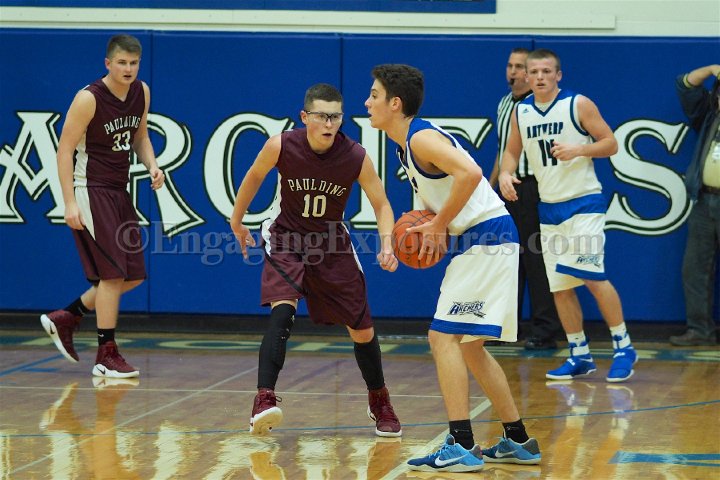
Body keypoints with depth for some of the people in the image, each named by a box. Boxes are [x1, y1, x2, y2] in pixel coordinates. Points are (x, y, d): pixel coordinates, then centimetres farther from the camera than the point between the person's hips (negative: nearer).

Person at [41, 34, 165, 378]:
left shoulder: (142, 92, 4)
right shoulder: (89, 98, -16)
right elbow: (65, 149, -14)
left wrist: (152, 166, -1)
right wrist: (70, 202, -20)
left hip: (119, 193, 8)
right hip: (91, 192, -8)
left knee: (133, 276, 9)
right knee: (113, 274, -11)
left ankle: (64, 320, 24)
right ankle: (107, 357, -2)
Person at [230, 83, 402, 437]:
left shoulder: (356, 157, -21)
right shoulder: (281, 146, -22)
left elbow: (381, 205, -11)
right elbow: (254, 177, -1)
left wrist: (386, 244, -28)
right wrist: (237, 222, 10)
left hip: (331, 242, 2)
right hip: (286, 237, -2)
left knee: (362, 328, 7)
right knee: (282, 311, -28)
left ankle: (379, 402, 32)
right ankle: (264, 401, -31)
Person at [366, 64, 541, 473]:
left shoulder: (421, 138, -15)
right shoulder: (411, 144, 16)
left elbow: (470, 174, -31)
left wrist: (439, 225, -22)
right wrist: (435, 230, 9)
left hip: (486, 238, -11)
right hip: (479, 242, 11)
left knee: (444, 337, -12)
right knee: (467, 345, 17)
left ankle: (462, 447, -15)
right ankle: (518, 442, 23)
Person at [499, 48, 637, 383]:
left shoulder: (578, 104, -7)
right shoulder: (520, 112, 7)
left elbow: (610, 143, -6)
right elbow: (512, 151, 17)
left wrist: (578, 149, -23)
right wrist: (505, 174, -4)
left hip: (583, 202, -6)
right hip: (548, 207, 6)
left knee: (591, 274, -17)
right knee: (559, 286, 5)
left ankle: (623, 347, -6)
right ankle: (580, 356, 15)